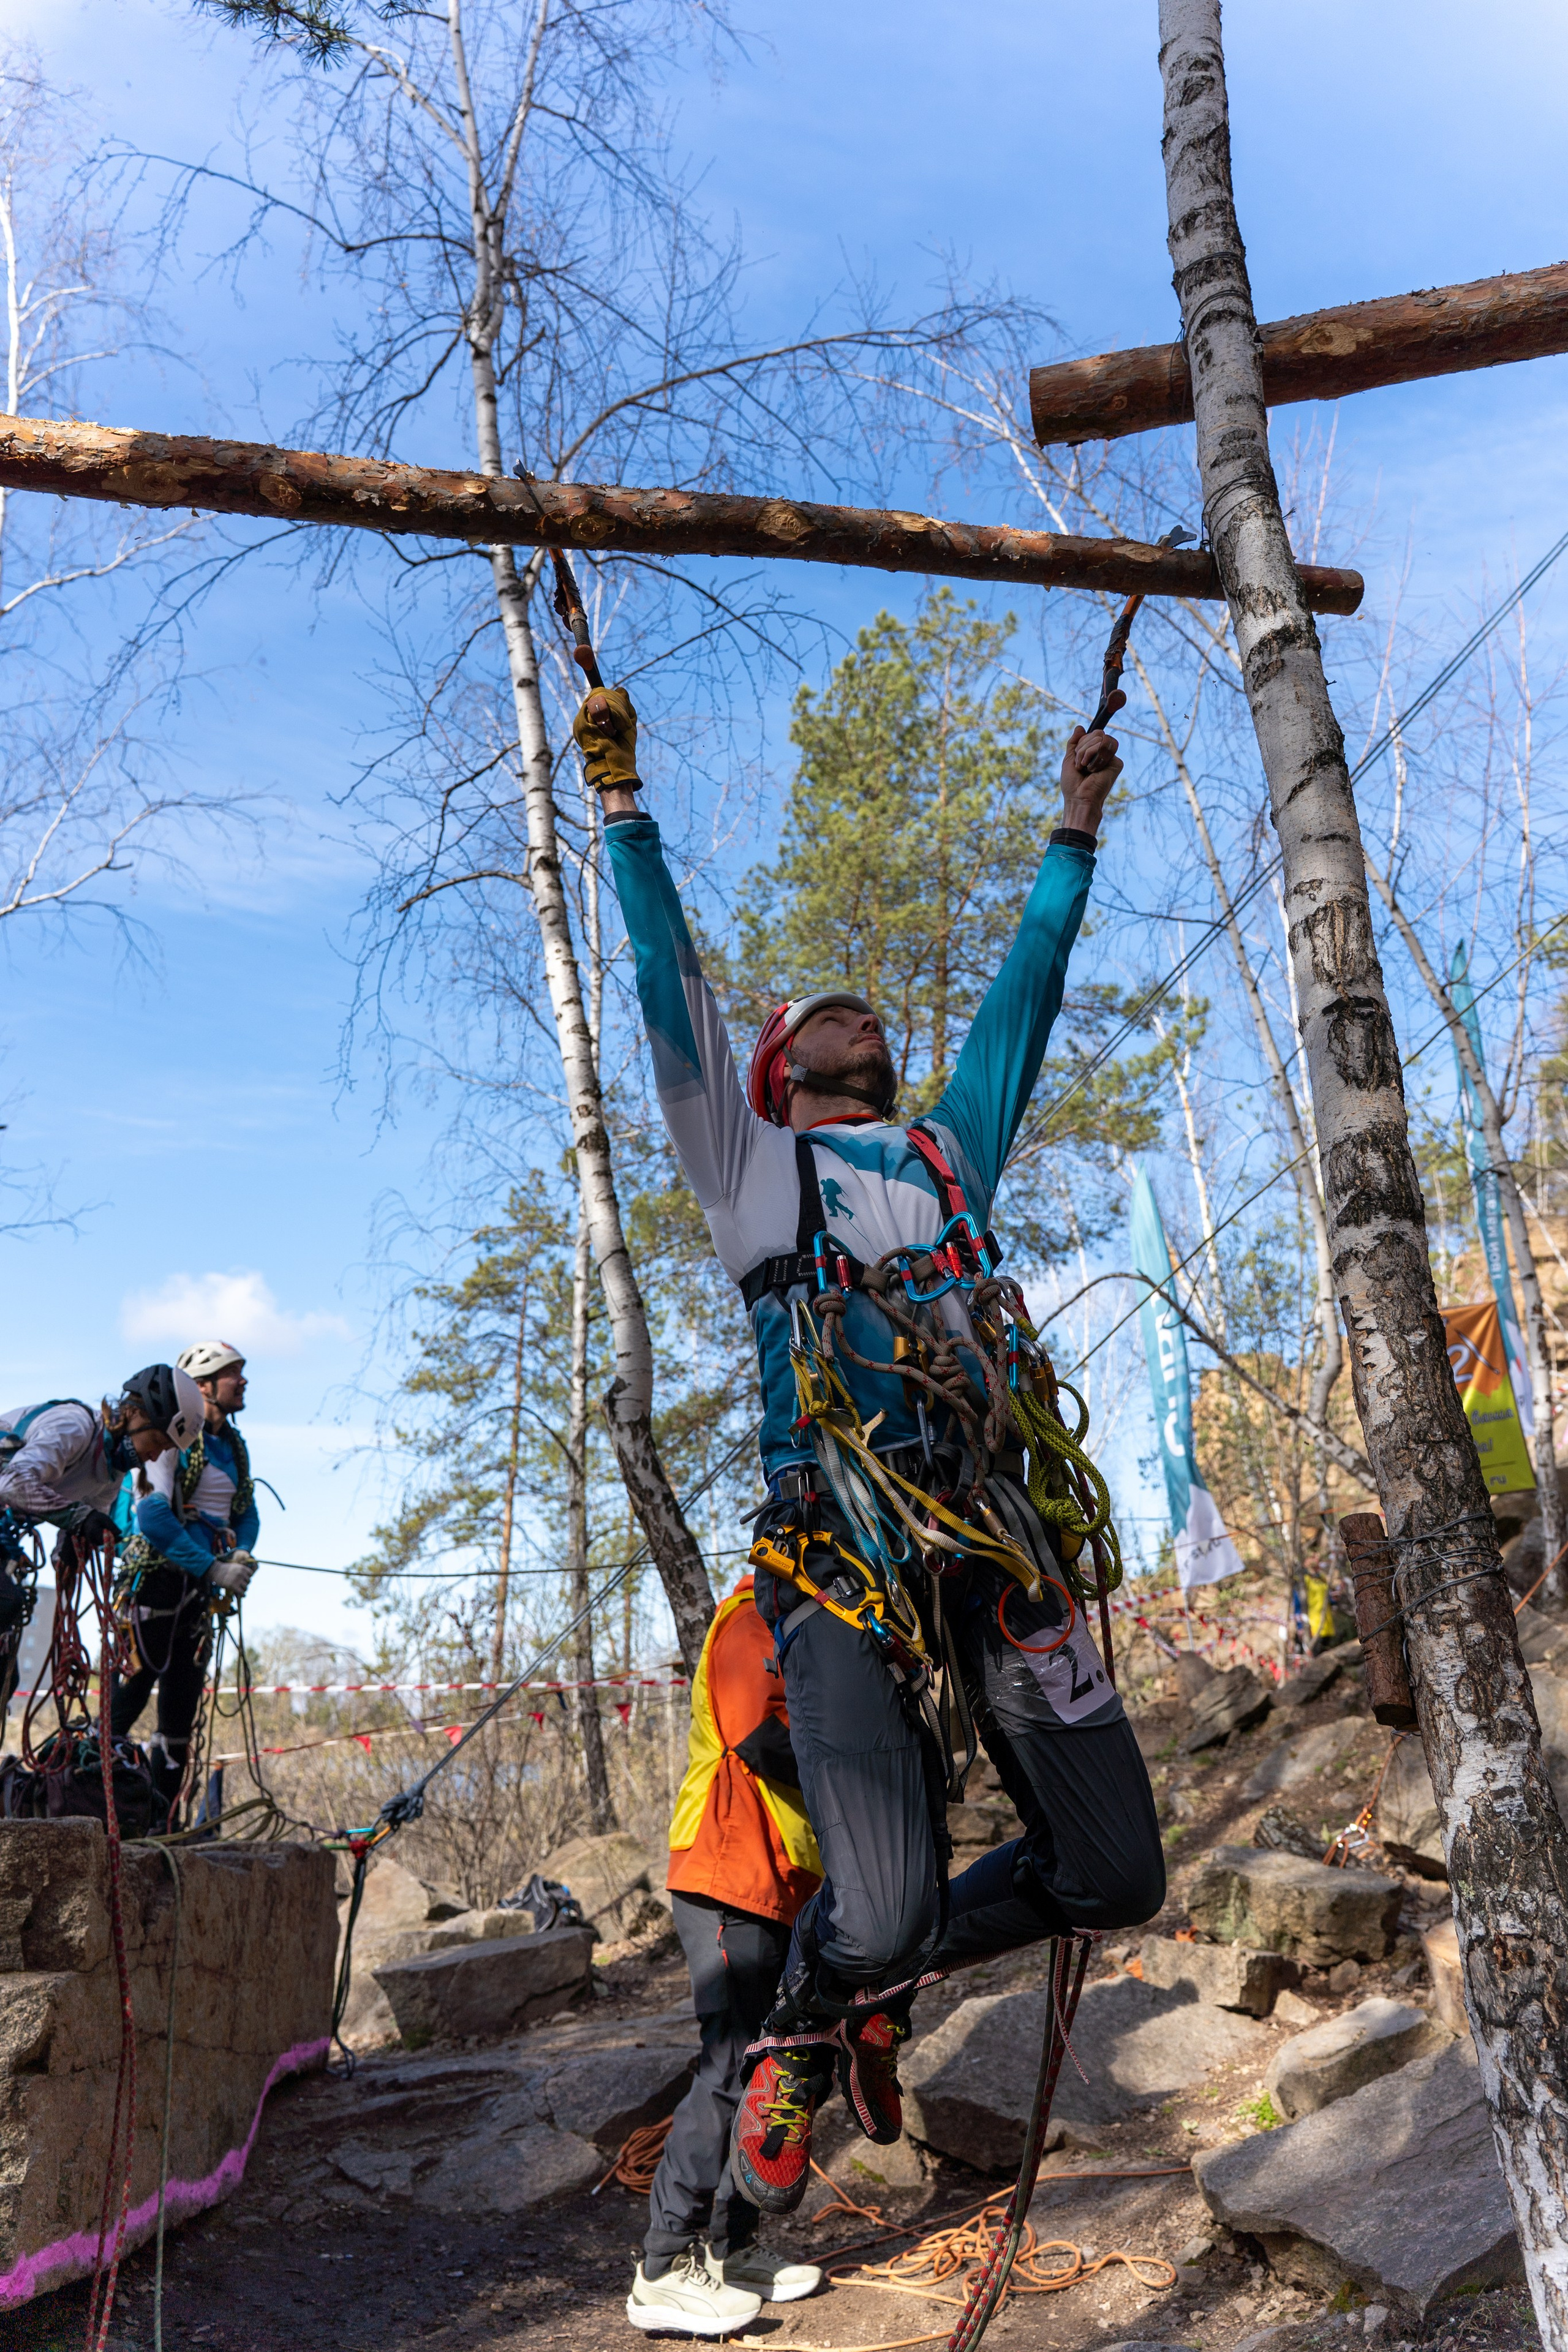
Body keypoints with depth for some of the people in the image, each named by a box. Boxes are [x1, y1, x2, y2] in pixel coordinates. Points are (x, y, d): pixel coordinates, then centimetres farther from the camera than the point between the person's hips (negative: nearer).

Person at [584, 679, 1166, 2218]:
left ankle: (879, 1976, 29)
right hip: (841, 1552, -4)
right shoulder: (751, 1159, 17)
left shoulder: (950, 1150, 27)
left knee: (1116, 1875, 1)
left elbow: (1026, 989, 31)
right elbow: (672, 987, 14)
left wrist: (1073, 830, 36)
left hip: (995, 1535, 5)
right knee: (880, 1905, -15)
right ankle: (798, 2035, 24)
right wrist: (623, 804, 15)